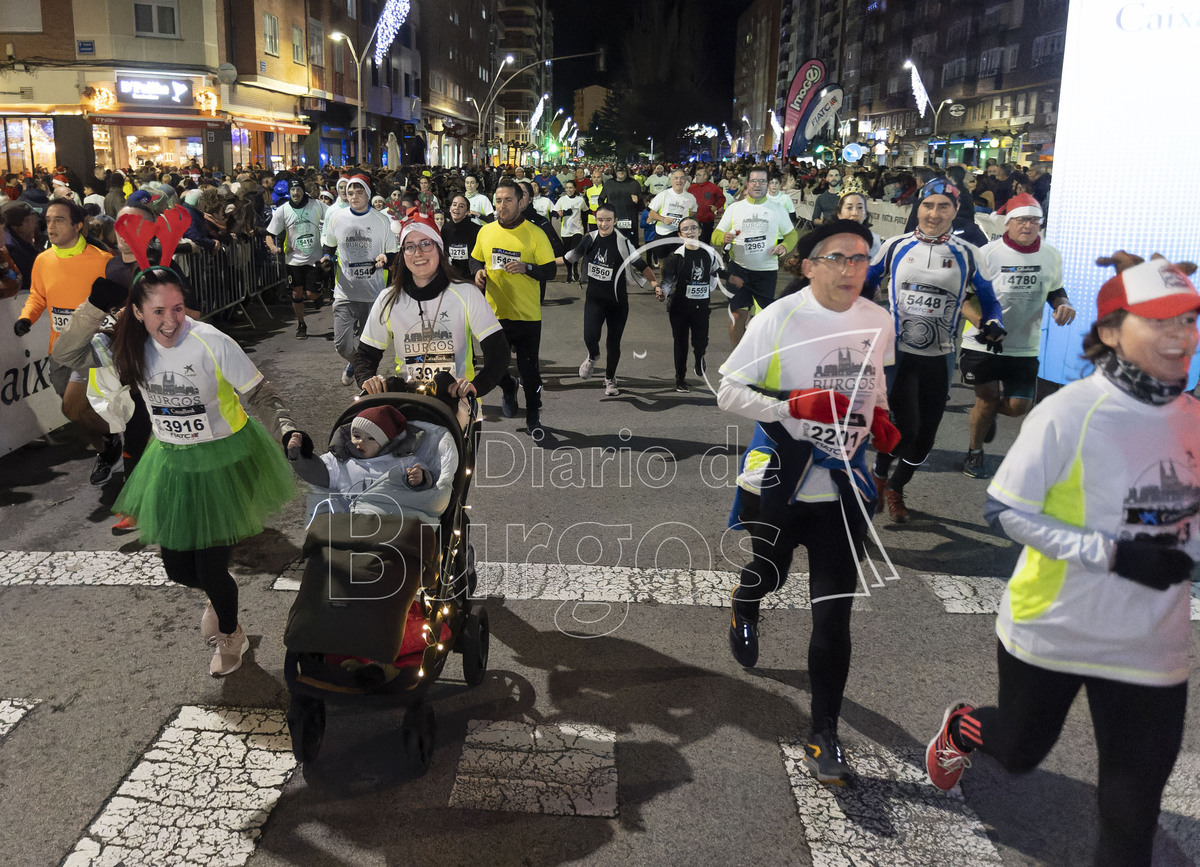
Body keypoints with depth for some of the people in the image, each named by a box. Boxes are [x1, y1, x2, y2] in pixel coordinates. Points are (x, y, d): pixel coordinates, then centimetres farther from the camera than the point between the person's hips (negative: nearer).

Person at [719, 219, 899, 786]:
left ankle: (823, 736, 13)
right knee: (769, 573, 22)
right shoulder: (778, 319, -12)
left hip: (844, 486, 2)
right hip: (779, 482, -2)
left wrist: (880, 416, 2)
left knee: (834, 615, -1)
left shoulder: (879, 322, 1)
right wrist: (792, 405, -24)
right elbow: (728, 392, -10)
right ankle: (745, 608, 61)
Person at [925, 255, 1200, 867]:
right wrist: (1112, 554, -23)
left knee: (1133, 813, 8)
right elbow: (1004, 511, -17)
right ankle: (961, 728, 54)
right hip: (1052, 631, -3)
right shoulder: (1067, 414, -19)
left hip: (1148, 649, 4)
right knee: (1018, 752, 20)